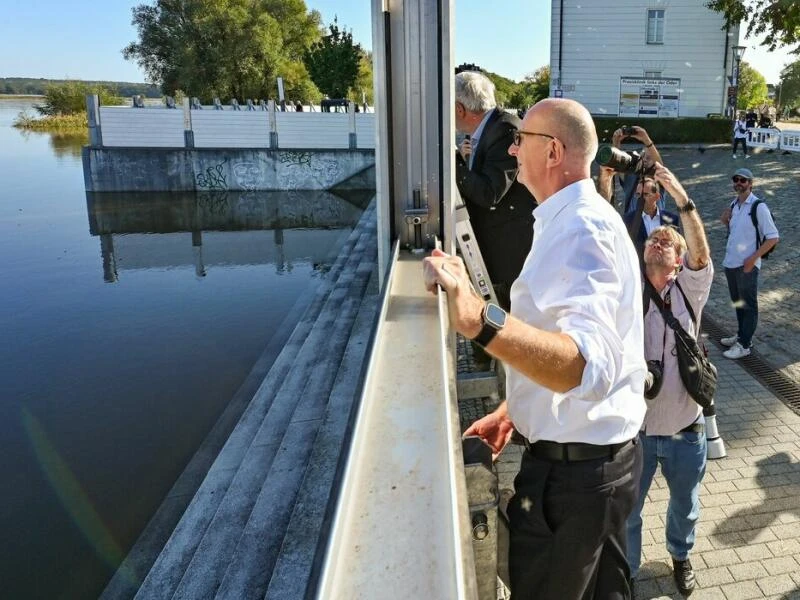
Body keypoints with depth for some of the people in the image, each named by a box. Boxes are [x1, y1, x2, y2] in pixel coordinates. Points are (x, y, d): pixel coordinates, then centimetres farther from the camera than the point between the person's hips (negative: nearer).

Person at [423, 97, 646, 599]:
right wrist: (515, 409, 15)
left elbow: (588, 364, -40)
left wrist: (481, 321, -53)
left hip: (575, 468, -10)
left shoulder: (580, 229, -24)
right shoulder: (579, 219, 10)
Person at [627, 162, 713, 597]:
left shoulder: (690, 290, -6)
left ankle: (680, 556, 54)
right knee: (625, 511, 14)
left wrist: (680, 196, -35)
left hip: (685, 429, 1)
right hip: (635, 427, -1)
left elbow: (702, 252, -25)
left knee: (685, 505, 24)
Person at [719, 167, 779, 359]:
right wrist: (725, 221, 0)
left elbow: (773, 237, -14)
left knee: (748, 305, 2)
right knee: (737, 302, 19)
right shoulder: (734, 205, 9)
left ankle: (744, 345, 8)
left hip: (747, 265, -7)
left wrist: (753, 258, -20)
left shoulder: (758, 207, -13)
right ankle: (741, 335, 33)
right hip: (730, 262, 7)